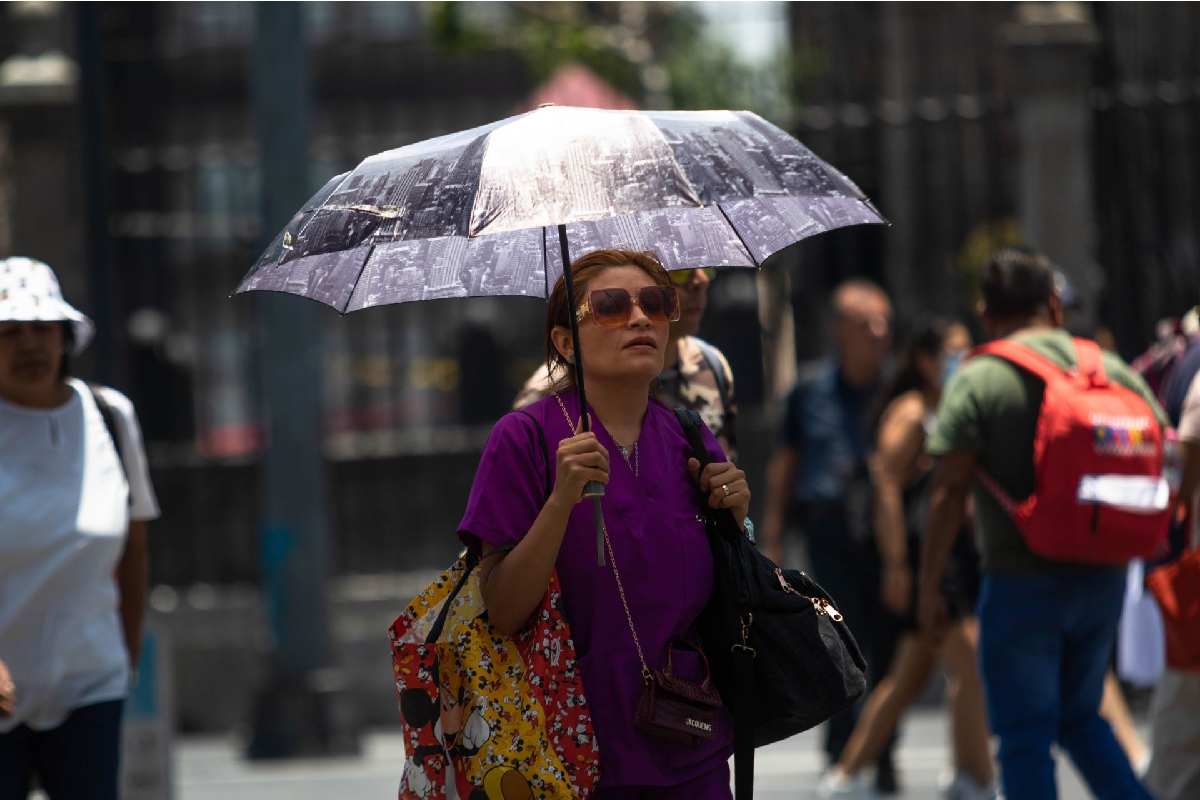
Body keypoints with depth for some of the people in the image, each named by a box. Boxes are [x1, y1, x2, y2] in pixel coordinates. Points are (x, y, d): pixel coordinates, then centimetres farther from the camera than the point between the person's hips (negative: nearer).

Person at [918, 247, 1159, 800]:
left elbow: (949, 492, -13)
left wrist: (929, 586, -8)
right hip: (1103, 580, 5)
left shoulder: (978, 381, -8)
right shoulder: (1114, 372, 6)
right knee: (1079, 716, 21)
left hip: (1022, 584, -5)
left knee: (1025, 737, 2)